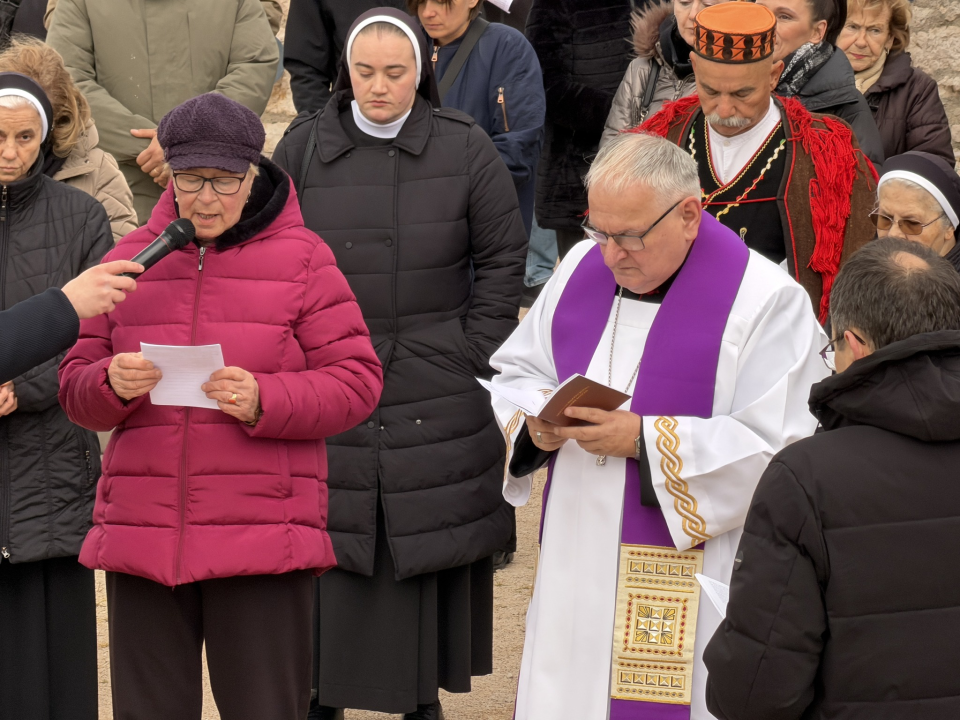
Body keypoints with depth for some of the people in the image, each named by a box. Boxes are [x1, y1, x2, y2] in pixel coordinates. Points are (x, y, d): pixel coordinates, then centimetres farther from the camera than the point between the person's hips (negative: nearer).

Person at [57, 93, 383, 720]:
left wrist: (264, 402, -19)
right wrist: (111, 385, -11)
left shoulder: (301, 259, 2)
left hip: (264, 543, -3)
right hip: (141, 540, 3)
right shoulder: (131, 259, 12)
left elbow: (357, 381, -2)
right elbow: (75, 389, 13)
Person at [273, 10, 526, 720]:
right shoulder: (304, 149, 2)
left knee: (433, 544, 4)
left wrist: (472, 357, -3)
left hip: (437, 394, 0)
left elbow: (502, 260, 3)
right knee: (328, 551, 0)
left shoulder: (466, 149, 0)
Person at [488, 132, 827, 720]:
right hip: (576, 566, 6)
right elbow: (517, 369, 17)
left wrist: (644, 440, -21)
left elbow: (778, 446, -17)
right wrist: (535, 421, -6)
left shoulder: (768, 301, -13)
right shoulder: (583, 268, 7)